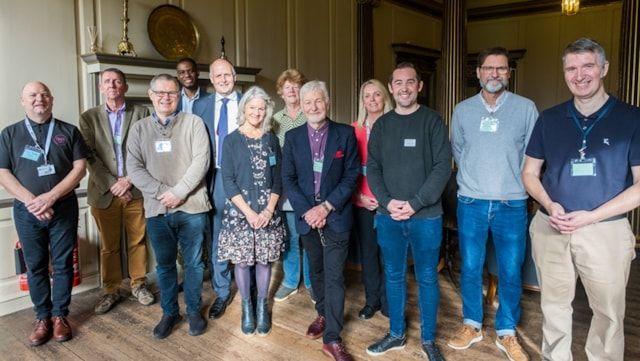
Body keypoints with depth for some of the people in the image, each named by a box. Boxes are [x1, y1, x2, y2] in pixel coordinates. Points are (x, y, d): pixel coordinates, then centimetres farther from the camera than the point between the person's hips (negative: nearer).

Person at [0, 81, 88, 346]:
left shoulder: (68, 131, 3)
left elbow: (80, 168, -3)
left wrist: (50, 197, -14)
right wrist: (31, 202, -14)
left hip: (64, 208, -1)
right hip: (27, 212, 1)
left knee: (63, 264, 6)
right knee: (35, 266, 9)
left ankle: (60, 316, 19)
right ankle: (42, 318, 21)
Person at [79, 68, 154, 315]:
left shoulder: (141, 113, 4)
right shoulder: (89, 117, 7)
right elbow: (90, 156, -1)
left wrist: (129, 180, -10)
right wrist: (113, 184, -10)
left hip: (135, 190, 0)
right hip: (104, 192, 1)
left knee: (137, 241, 9)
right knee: (109, 246, 10)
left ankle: (138, 284, 25)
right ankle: (111, 291, 23)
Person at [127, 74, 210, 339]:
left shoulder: (193, 123, 2)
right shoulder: (139, 129, 9)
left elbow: (200, 161, -8)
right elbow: (134, 168, 0)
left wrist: (178, 193, -15)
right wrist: (161, 192, -12)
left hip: (191, 207, -2)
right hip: (156, 209, 2)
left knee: (193, 262, 8)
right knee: (164, 264, 13)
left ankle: (193, 311, 25)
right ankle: (169, 312, 29)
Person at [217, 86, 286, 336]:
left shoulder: (271, 140, 7)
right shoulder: (231, 140, 0)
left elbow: (278, 178, 6)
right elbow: (228, 180, -5)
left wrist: (270, 209, -7)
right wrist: (248, 211, -13)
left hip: (267, 210, 2)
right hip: (239, 210, -1)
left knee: (264, 258, 6)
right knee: (241, 259, 4)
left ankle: (262, 306, 23)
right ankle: (247, 307, 22)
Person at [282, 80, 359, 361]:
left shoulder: (345, 134, -3)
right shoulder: (292, 137, 4)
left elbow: (351, 176, -5)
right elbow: (287, 178, 1)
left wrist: (326, 207, -14)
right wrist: (307, 210, -10)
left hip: (335, 216, -3)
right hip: (307, 216, 3)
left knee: (334, 276, -2)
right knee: (316, 270, 18)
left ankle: (332, 338, 7)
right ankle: (323, 314, 39)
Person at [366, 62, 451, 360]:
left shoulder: (432, 121, -1)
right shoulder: (382, 124, 8)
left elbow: (442, 166, -8)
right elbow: (372, 167, 5)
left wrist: (415, 204, -15)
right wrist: (387, 201, -10)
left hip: (425, 216, -3)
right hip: (388, 216, 3)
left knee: (427, 278, 8)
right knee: (393, 276, 13)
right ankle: (396, 334, 29)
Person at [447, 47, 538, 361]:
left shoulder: (526, 108, -1)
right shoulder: (462, 110, 5)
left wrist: (513, 181, 3)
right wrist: (473, 177, 10)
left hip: (512, 204, -1)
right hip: (471, 202, 1)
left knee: (510, 272, 6)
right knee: (470, 268, 9)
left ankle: (506, 333, 24)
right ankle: (471, 325, 27)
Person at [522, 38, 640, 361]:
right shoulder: (549, 119, 4)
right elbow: (529, 172, 9)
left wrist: (591, 216, -16)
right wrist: (549, 205, -9)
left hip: (605, 231, -2)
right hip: (550, 229, 3)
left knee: (608, 313, 10)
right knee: (554, 308, 15)